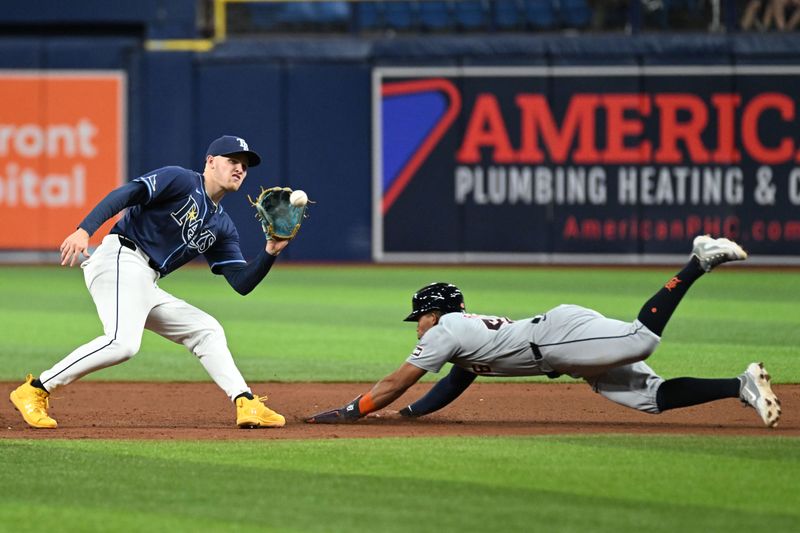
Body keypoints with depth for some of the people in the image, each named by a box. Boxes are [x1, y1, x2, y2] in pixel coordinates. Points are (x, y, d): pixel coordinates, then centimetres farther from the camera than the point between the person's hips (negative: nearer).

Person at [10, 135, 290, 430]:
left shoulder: (222, 228, 23)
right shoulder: (181, 180, 0)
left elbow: (242, 283, 17)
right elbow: (125, 194, -13)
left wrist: (271, 251, -1)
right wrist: (84, 230, -28)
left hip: (146, 287, 9)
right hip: (119, 260, -9)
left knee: (206, 330, 9)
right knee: (123, 342, -28)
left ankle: (247, 405, 3)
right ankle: (35, 391, -22)